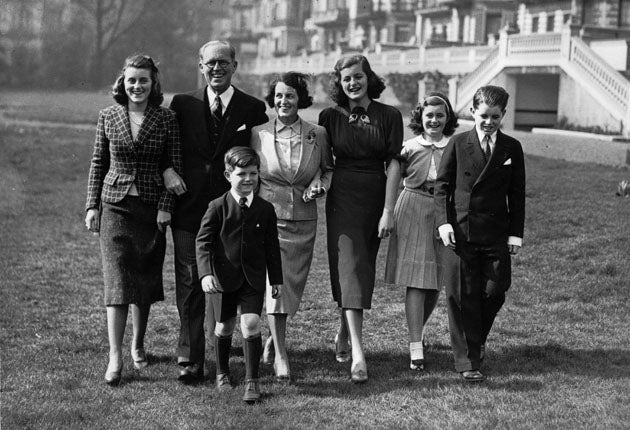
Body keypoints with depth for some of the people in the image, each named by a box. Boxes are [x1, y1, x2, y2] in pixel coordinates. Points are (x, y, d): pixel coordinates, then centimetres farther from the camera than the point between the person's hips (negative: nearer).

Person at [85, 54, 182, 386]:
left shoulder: (166, 119, -1)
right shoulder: (108, 117, 3)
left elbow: (175, 166, 0)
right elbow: (98, 163, 8)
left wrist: (166, 206, -8)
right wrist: (92, 205, 4)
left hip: (151, 208, 0)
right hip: (115, 206, 0)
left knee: (146, 280, 9)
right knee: (117, 280, -9)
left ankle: (138, 344, 28)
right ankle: (115, 356, -9)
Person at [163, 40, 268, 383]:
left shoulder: (253, 109, 4)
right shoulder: (182, 104, 7)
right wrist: (167, 170, -6)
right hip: (189, 207, 1)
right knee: (189, 283, -2)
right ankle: (190, 358, 2)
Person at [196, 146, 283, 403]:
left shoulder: (265, 209, 2)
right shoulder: (218, 207, -6)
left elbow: (272, 247, 9)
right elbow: (203, 241, -7)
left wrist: (276, 279, 9)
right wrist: (205, 273, -18)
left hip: (253, 278, 1)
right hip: (224, 278, 0)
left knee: (251, 323, -12)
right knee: (225, 326, 12)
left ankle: (252, 381, -3)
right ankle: (222, 373, 35)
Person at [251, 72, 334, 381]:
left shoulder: (317, 135, 2)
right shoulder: (257, 134, 0)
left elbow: (328, 168, 17)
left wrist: (320, 185, -4)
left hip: (303, 220, 2)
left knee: (293, 283, 10)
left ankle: (275, 337, 34)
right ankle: (280, 355, -11)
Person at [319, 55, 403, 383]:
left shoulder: (389, 116, -1)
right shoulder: (330, 117, 1)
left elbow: (393, 164, -4)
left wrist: (388, 211, -9)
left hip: (375, 199, 1)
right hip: (342, 198, -1)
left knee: (363, 270, 10)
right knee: (350, 269, -11)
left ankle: (343, 334, 32)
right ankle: (357, 354, -14)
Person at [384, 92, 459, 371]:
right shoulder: (409, 147, 2)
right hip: (412, 212, -2)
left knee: (436, 282, 7)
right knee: (415, 281, -6)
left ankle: (419, 329, 35)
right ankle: (416, 349, -7)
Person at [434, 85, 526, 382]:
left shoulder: (512, 148, 7)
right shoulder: (458, 144, 3)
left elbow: (517, 194, 9)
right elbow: (442, 186, 4)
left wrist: (516, 233, 2)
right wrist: (444, 221, -9)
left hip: (497, 234, 2)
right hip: (460, 232, -1)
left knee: (495, 291, 0)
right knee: (463, 296, -1)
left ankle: (478, 339, 30)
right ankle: (467, 361, 4)